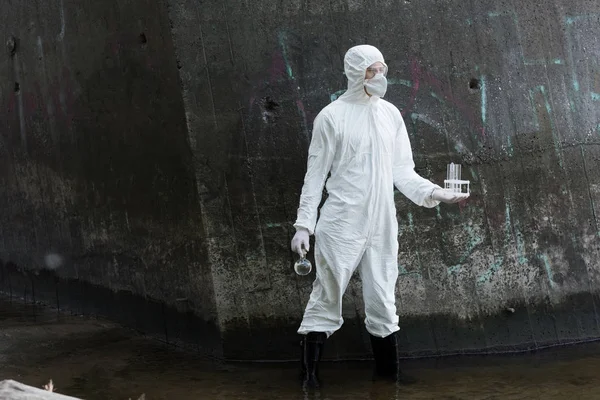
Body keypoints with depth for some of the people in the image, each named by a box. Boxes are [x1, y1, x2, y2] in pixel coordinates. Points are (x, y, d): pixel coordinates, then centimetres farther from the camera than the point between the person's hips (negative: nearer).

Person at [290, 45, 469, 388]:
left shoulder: (391, 114, 7)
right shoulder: (333, 116, -5)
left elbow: (402, 171, 10)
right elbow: (316, 175, -4)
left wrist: (435, 193, -5)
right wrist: (304, 224, -8)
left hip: (381, 226, 5)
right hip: (341, 226, -4)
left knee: (382, 298, 13)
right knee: (327, 297, 0)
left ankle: (388, 369, 26)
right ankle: (311, 373, 11)